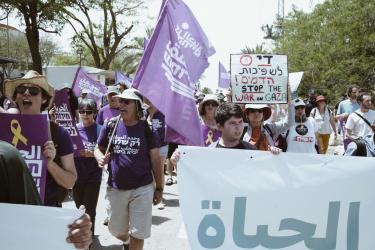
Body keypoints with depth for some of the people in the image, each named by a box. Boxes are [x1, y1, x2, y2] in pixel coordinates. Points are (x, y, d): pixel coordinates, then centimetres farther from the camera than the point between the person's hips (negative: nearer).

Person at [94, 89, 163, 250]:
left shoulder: (147, 128, -5)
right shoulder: (110, 125, 0)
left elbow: (155, 159, -1)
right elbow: (98, 149, 11)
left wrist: (159, 188, -1)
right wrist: (101, 158, -13)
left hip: (142, 188, -2)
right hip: (115, 188, 3)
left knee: (138, 233, 5)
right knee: (116, 230, 19)